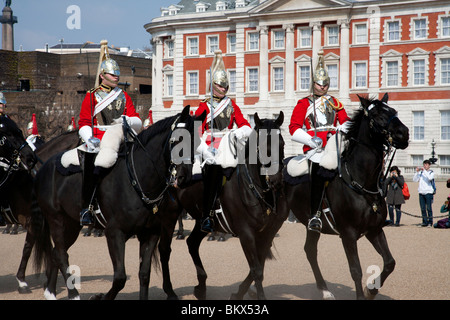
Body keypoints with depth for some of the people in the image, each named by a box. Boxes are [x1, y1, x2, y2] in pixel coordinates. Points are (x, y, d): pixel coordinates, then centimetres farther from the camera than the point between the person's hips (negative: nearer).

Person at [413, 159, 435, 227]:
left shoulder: (431, 172, 4)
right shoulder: (421, 172, 13)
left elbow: (430, 178, -18)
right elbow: (414, 180, 7)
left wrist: (424, 170, -14)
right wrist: (417, 172, -3)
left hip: (428, 192, -4)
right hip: (421, 193, 4)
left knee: (429, 208, -5)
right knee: (423, 208, 2)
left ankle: (430, 222, 0)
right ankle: (424, 222, 7)